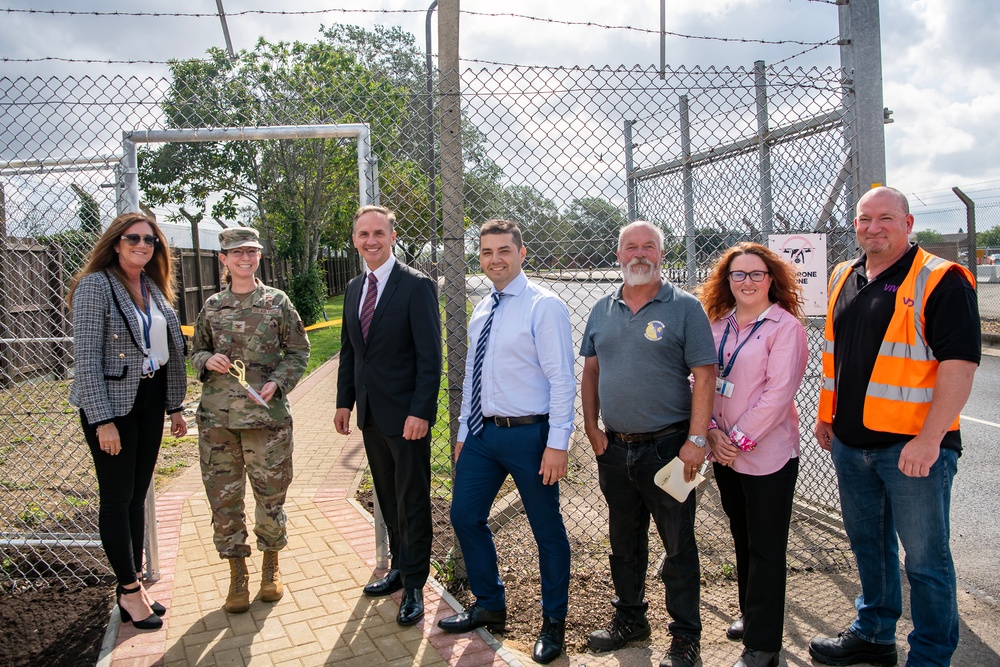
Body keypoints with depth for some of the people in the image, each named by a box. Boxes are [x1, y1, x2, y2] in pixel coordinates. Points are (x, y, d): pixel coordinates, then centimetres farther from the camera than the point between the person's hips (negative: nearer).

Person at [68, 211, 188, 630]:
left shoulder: (155, 289, 10)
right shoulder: (95, 286, -11)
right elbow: (86, 356, -15)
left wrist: (174, 406, 12)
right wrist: (103, 420, -19)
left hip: (150, 402, 7)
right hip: (112, 405, -6)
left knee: (138, 495, 12)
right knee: (117, 498, 2)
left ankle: (133, 587, 22)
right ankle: (130, 592, 14)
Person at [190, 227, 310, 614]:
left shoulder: (277, 302, 3)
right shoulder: (212, 306, 9)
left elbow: (299, 352, 5)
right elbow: (196, 351, 18)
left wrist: (277, 383, -11)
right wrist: (208, 360, -4)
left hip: (266, 412, -2)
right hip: (217, 416, 2)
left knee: (271, 494, 5)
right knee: (223, 496, 5)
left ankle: (271, 567, 27)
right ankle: (237, 575, 21)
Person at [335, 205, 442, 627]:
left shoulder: (417, 286, -12)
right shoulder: (354, 288, 11)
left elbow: (429, 356, -15)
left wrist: (420, 412, -20)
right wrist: (344, 401, 11)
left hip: (405, 414, -7)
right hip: (370, 413, 7)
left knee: (412, 501, 5)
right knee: (388, 497, 18)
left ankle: (414, 586, 18)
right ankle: (399, 567, 34)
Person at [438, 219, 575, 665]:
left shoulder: (544, 306, -12)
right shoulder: (481, 312, 10)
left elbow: (562, 380, -15)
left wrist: (557, 444, -19)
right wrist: (463, 433, 16)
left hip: (529, 434, -7)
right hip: (483, 432, 7)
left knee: (547, 530, 8)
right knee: (465, 516, 14)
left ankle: (553, 623, 29)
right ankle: (489, 606, 35)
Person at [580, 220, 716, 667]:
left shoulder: (684, 307, -5)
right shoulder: (603, 310, 9)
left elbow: (704, 376, -8)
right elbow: (590, 371, 12)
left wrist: (696, 439, -15)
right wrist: (591, 428, 3)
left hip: (667, 446, -4)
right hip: (614, 447, 5)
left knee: (679, 546, 6)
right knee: (624, 541, 18)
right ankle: (629, 618, 36)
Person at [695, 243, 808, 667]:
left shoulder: (785, 327, -10)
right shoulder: (718, 326, 7)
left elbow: (778, 393, -17)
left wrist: (740, 439, -16)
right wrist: (713, 431, -7)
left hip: (768, 455, -6)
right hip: (724, 453, 6)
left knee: (766, 548, 4)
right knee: (742, 540, 19)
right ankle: (751, 615, 37)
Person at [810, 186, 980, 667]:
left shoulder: (941, 280, -10)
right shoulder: (844, 278, 11)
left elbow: (959, 363, -17)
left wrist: (930, 438, -23)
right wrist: (826, 414, 18)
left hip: (913, 446, -7)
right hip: (850, 442, 7)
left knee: (925, 558, 5)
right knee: (868, 543, 20)